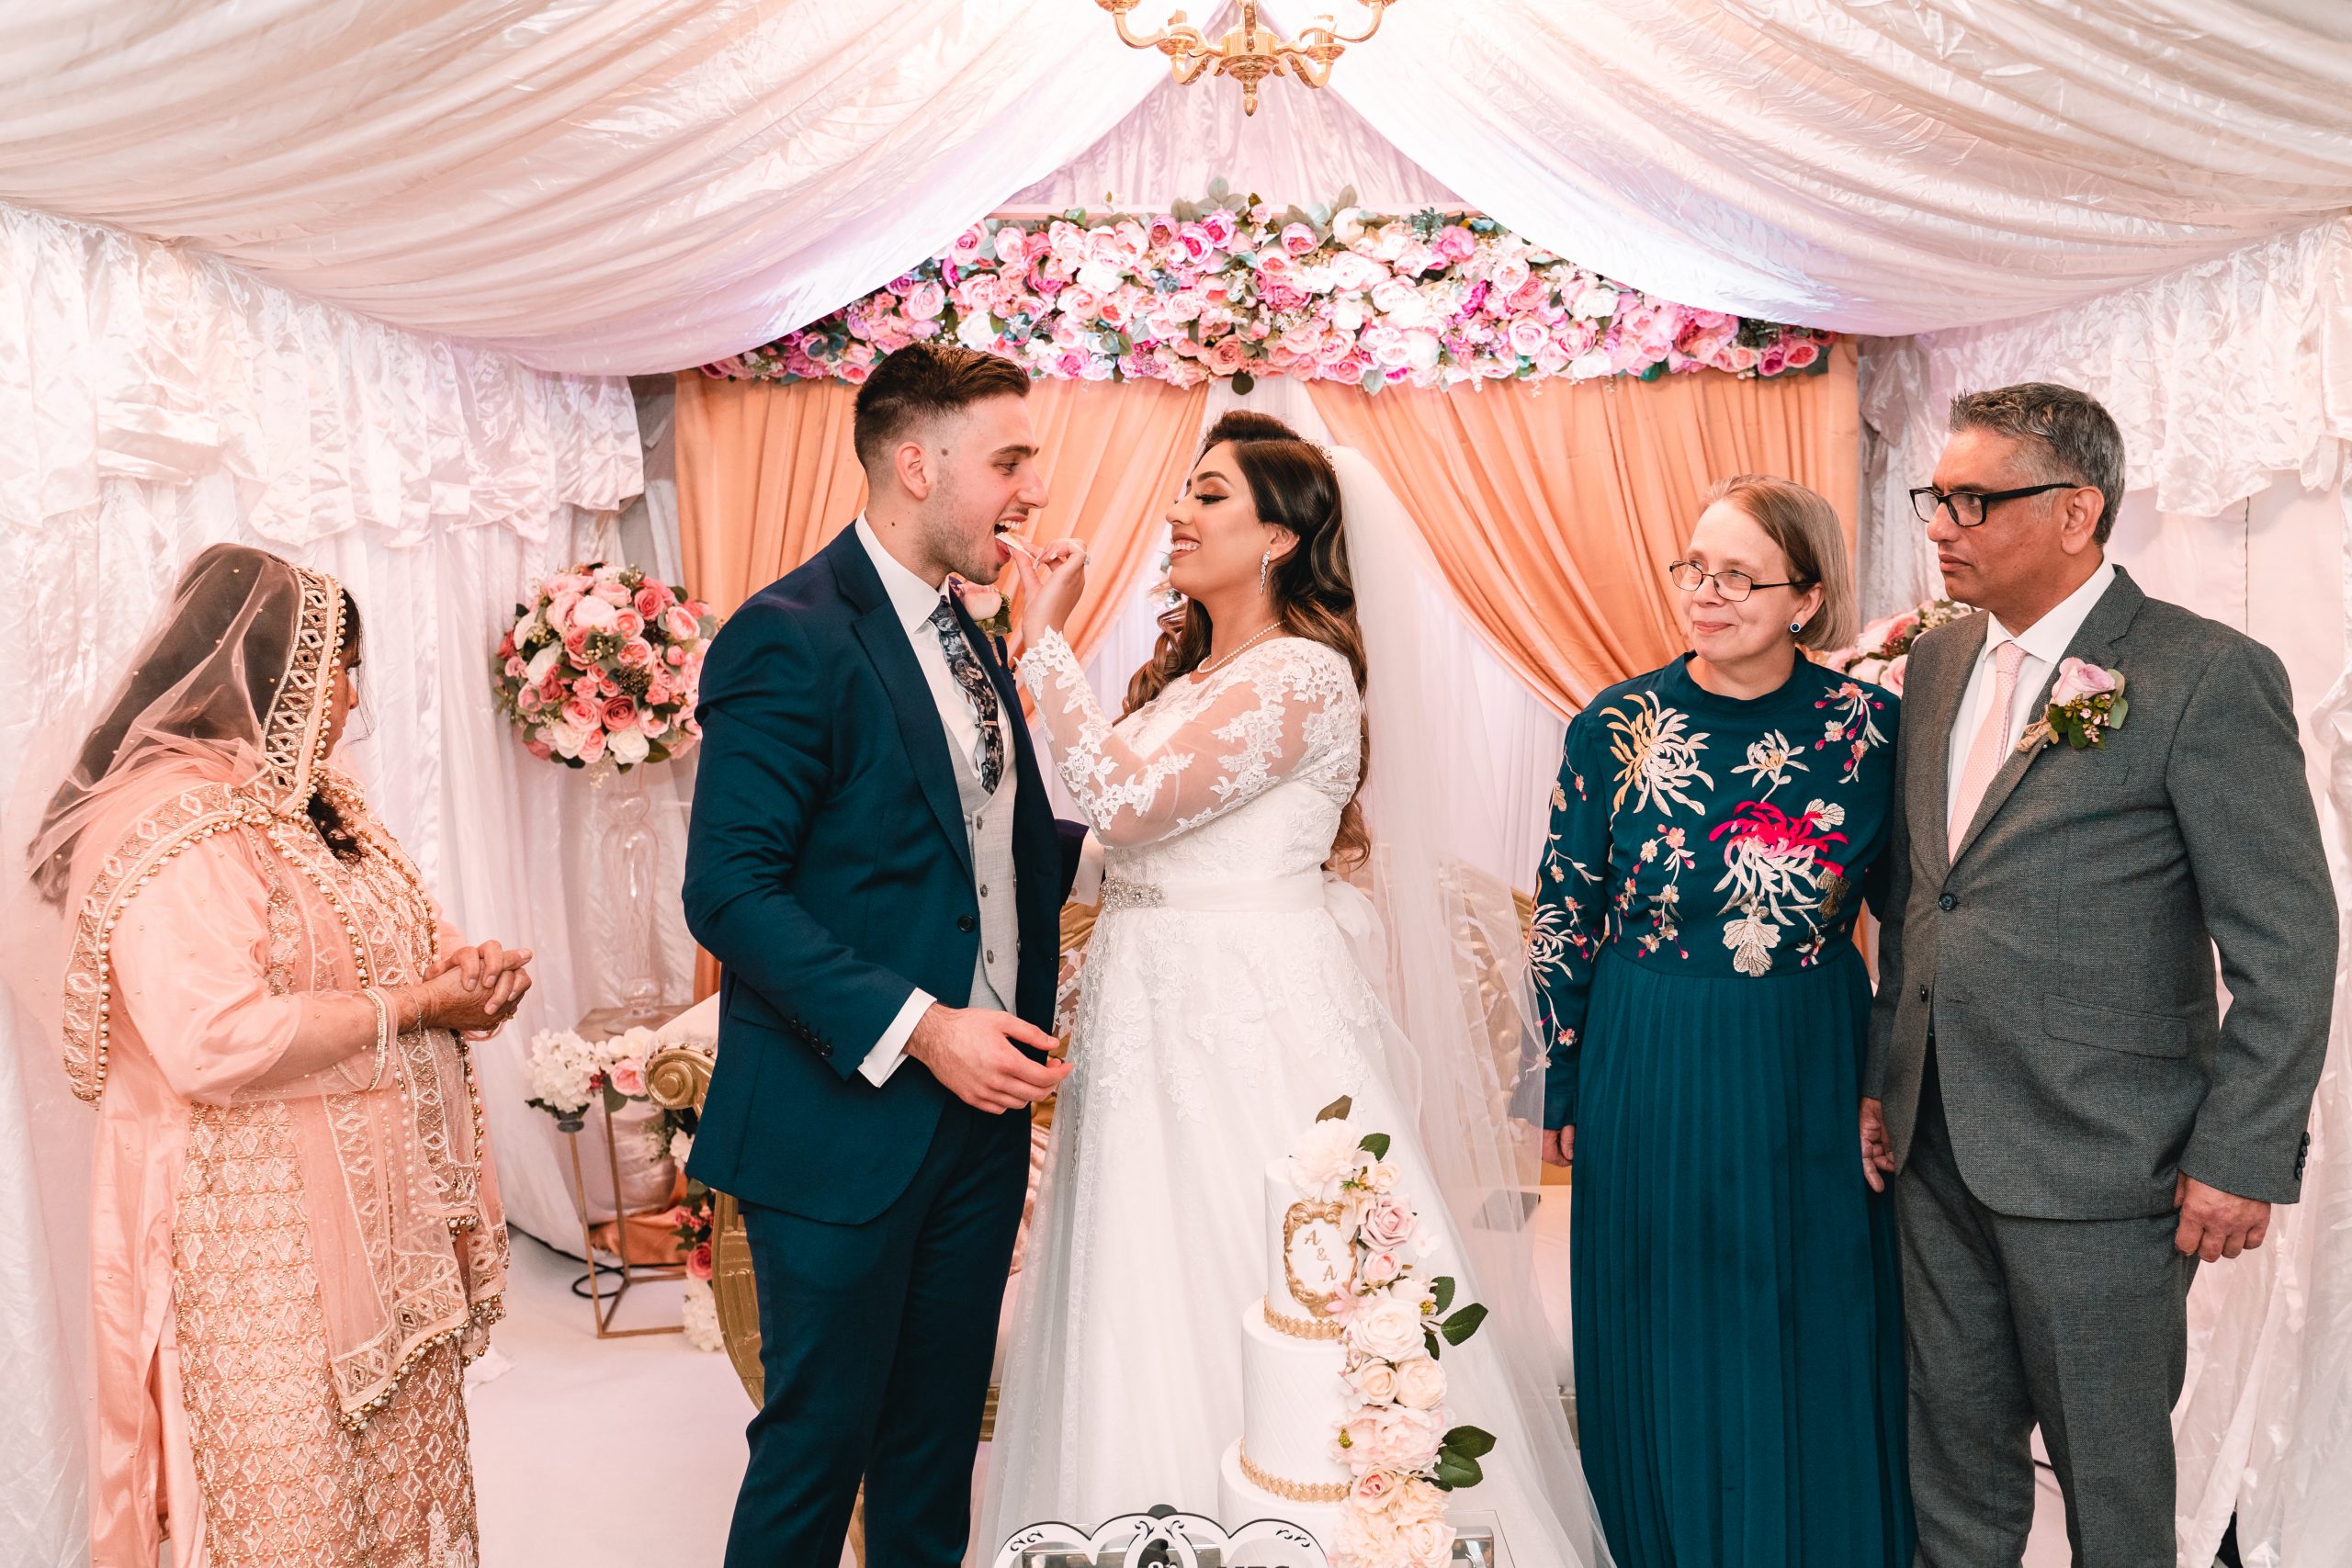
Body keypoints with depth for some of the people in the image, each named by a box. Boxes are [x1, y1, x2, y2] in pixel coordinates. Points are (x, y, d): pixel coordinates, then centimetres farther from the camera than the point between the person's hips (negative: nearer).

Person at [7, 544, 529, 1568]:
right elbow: (212, 1041, -28)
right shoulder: (168, 827, -18)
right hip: (265, 1238, -9)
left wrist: (458, 972, -1)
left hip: (378, 1207, 9)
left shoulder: (309, 800, 12)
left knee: (406, 1471, 16)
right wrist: (416, 1004, -19)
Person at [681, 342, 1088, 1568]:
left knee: (939, 1433, 19)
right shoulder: (789, 637, -15)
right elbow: (730, 892, -20)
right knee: (819, 1438, 8)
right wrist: (918, 1030, -23)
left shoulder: (966, 639, 12)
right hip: (845, 1123, -7)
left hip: (978, 1112, 8)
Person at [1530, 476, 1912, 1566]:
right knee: (1665, 1348, 15)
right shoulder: (1614, 729, -8)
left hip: (1809, 1077, 0)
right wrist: (1563, 1092, 3)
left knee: (1810, 1348, 14)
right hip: (1649, 1076, 0)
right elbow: (1564, 922, 0)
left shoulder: (1869, 726, -7)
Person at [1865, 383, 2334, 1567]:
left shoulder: (2211, 679, -13)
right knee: (1952, 1445, 19)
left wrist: (2241, 1159, -12)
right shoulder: (1939, 660, 8)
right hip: (1935, 1146, 6)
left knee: (2109, 1470, 13)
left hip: (2095, 1159, -6)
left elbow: (2285, 947, -12)